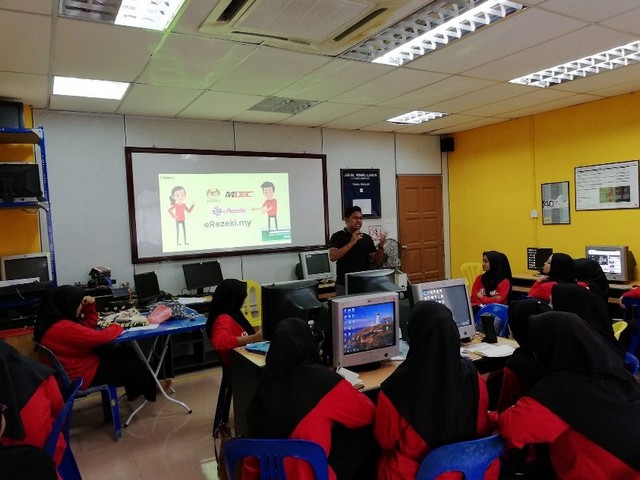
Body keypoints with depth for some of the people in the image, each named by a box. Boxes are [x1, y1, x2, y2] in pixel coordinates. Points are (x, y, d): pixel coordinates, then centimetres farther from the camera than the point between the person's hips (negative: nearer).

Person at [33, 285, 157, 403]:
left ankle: (134, 393, 26)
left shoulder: (58, 321, 3)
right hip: (83, 374, -11)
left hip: (85, 361, 11)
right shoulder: (63, 328, -31)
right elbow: (100, 337, -30)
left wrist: (89, 306, -1)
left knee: (127, 352, 13)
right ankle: (149, 394, 26)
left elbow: (88, 326, 14)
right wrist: (116, 327, -10)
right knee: (136, 367, -3)